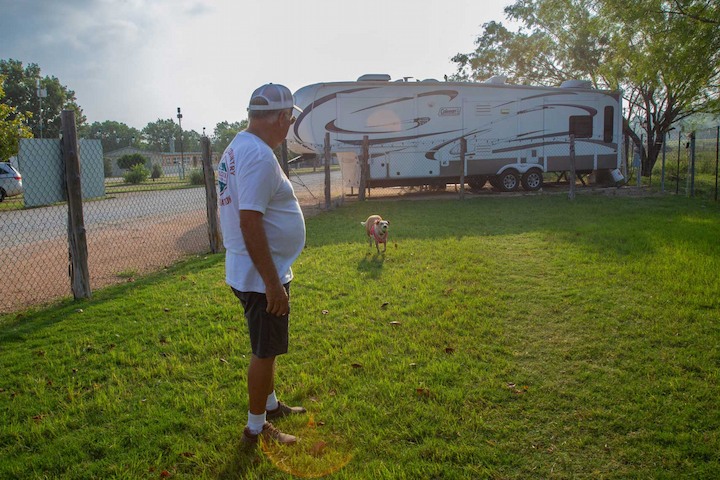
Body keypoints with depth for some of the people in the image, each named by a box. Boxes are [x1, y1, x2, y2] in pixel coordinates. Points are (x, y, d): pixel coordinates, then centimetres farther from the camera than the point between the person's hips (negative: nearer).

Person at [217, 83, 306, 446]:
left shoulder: (236, 148, 11)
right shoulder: (259, 155, -22)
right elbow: (250, 222, -28)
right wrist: (273, 283, -25)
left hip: (255, 274, 10)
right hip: (261, 276, -10)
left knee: (266, 346, 23)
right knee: (265, 351, 4)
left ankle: (271, 406, 41)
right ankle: (256, 428, 21)